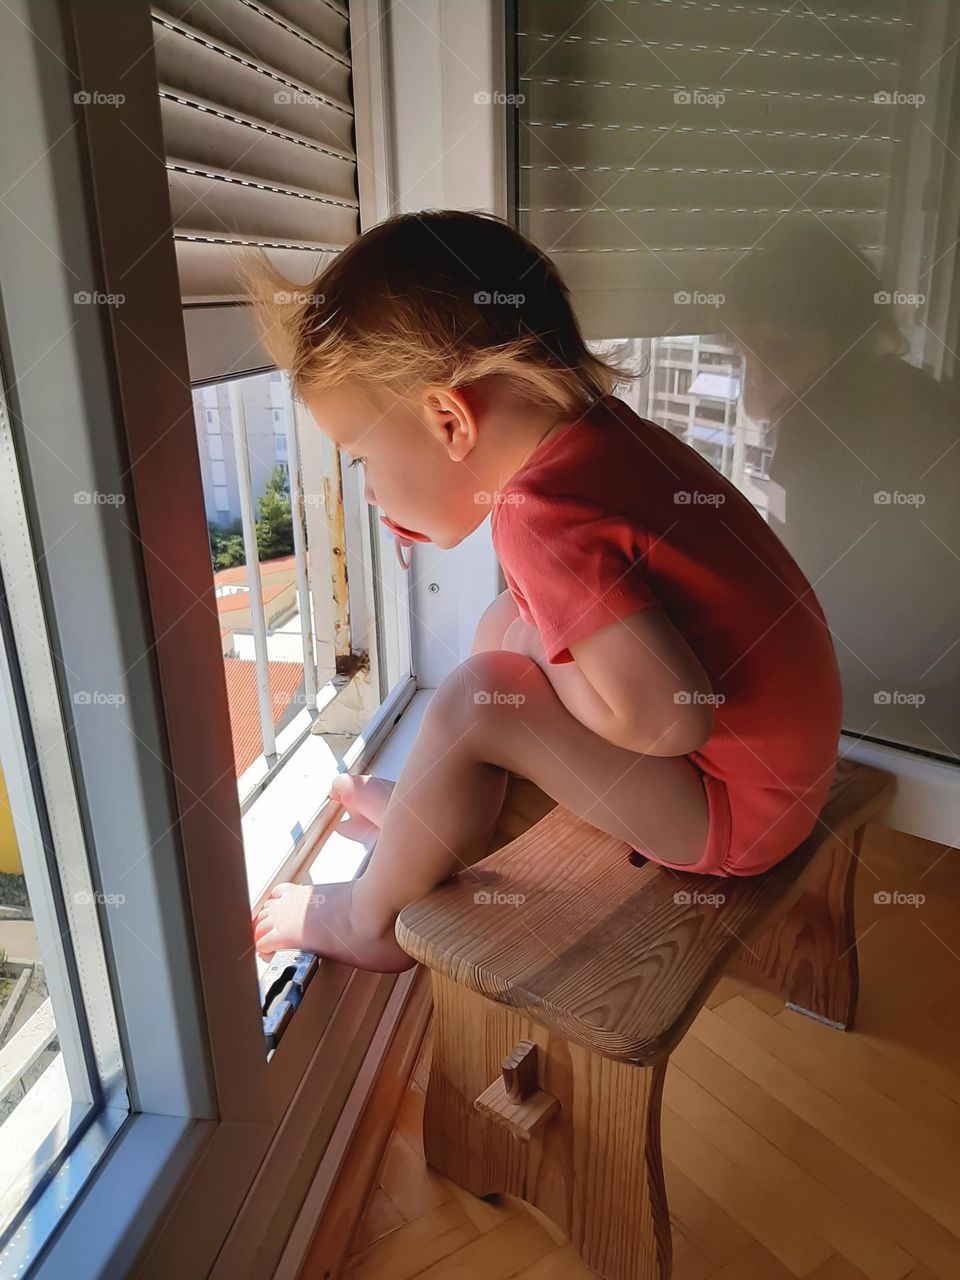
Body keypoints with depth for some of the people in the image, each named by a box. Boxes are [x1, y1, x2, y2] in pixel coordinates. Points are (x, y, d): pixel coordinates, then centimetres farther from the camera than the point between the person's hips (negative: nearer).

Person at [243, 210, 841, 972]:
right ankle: (429, 815, 28)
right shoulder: (598, 431, -2)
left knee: (475, 701, -18)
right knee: (507, 623, 11)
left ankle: (371, 920, 7)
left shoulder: (545, 515, -29)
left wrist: (532, 657, -16)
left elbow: (671, 717, -33)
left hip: (739, 812, -9)